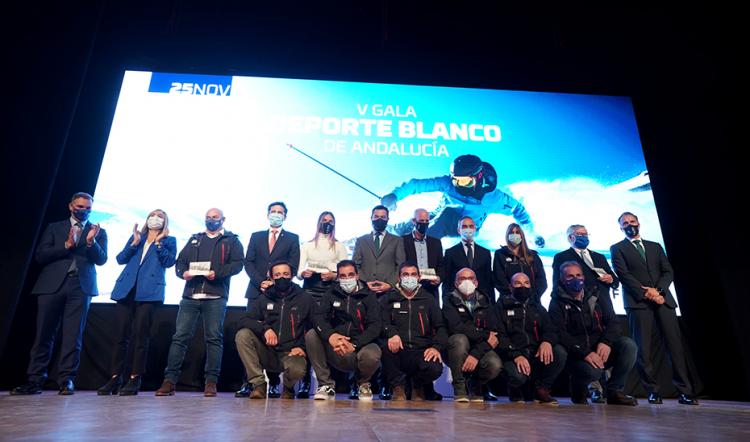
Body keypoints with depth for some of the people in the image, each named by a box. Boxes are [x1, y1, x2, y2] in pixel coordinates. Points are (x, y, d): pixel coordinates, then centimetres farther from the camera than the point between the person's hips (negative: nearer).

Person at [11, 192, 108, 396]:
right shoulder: (54, 228, 17)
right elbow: (40, 255, 6)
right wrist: (66, 246, -8)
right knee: (44, 333, 2)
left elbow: (101, 260, 3)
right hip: (52, 285, 1)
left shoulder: (98, 232, 14)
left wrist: (91, 242, -13)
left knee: (73, 334, -3)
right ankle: (35, 380, 10)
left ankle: (66, 380, 1)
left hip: (81, 286, -1)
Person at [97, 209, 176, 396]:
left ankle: (135, 379, 3)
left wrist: (158, 242, -6)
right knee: (121, 335, 5)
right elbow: (120, 259, 12)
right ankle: (115, 378, 12)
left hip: (149, 292, -4)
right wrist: (134, 243, 0)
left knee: (141, 336, -4)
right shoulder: (136, 236, 22)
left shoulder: (169, 240, 13)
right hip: (126, 290, 4)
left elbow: (169, 262, -3)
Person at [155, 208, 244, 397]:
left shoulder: (231, 241, 10)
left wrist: (217, 273, -16)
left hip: (215, 296, -3)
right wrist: (183, 272, -4)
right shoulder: (194, 239, 23)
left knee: (214, 338, -2)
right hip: (190, 295, 4)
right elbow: (180, 261, 18)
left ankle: (211, 382, 4)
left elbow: (237, 264, -2)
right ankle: (170, 380, 6)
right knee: (180, 336, 0)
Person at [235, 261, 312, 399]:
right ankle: (258, 384, -11)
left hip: (291, 353, -2)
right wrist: (264, 328, -19)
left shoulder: (304, 299, 4)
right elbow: (243, 321, -1)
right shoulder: (264, 299, 9)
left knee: (296, 370, -34)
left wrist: (303, 347, -11)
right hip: (267, 353, 2)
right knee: (242, 335, -21)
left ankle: (288, 387, 6)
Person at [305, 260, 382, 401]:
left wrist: (354, 345, -26)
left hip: (361, 346, -2)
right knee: (311, 335, -21)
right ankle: (326, 384, -8)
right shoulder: (331, 294, 8)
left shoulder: (369, 296, 3)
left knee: (371, 356, -35)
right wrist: (330, 335, -30)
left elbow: (375, 325, -10)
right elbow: (317, 316, -8)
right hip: (335, 349, 2)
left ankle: (363, 383, 4)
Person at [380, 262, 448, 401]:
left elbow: (441, 326, 10)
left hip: (421, 352, 1)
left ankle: (418, 386, 8)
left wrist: (437, 347, -10)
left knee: (435, 369, -31)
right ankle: (398, 387, -7)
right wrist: (391, 333, -23)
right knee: (386, 345, -34)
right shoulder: (388, 298, 14)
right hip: (397, 352, 0)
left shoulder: (428, 299, 17)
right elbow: (381, 323, 1)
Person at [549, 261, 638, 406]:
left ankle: (615, 391, -5)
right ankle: (578, 392, 2)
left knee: (629, 345, -20)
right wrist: (584, 353, -24)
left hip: (600, 347, 5)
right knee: (592, 370, -34)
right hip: (577, 353, -5)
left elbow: (613, 322, 6)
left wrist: (606, 342, -14)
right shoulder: (557, 303, -1)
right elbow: (560, 335, -12)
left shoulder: (593, 296, 14)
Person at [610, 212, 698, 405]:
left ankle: (685, 391, 4)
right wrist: (645, 293, -12)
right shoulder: (617, 248, 10)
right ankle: (653, 391, 2)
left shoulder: (655, 247, 22)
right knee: (643, 348, -5)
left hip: (662, 299, 3)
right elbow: (623, 274, -2)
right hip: (638, 302, -3)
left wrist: (657, 290, -7)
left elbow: (668, 272, 11)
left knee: (675, 344, -2)